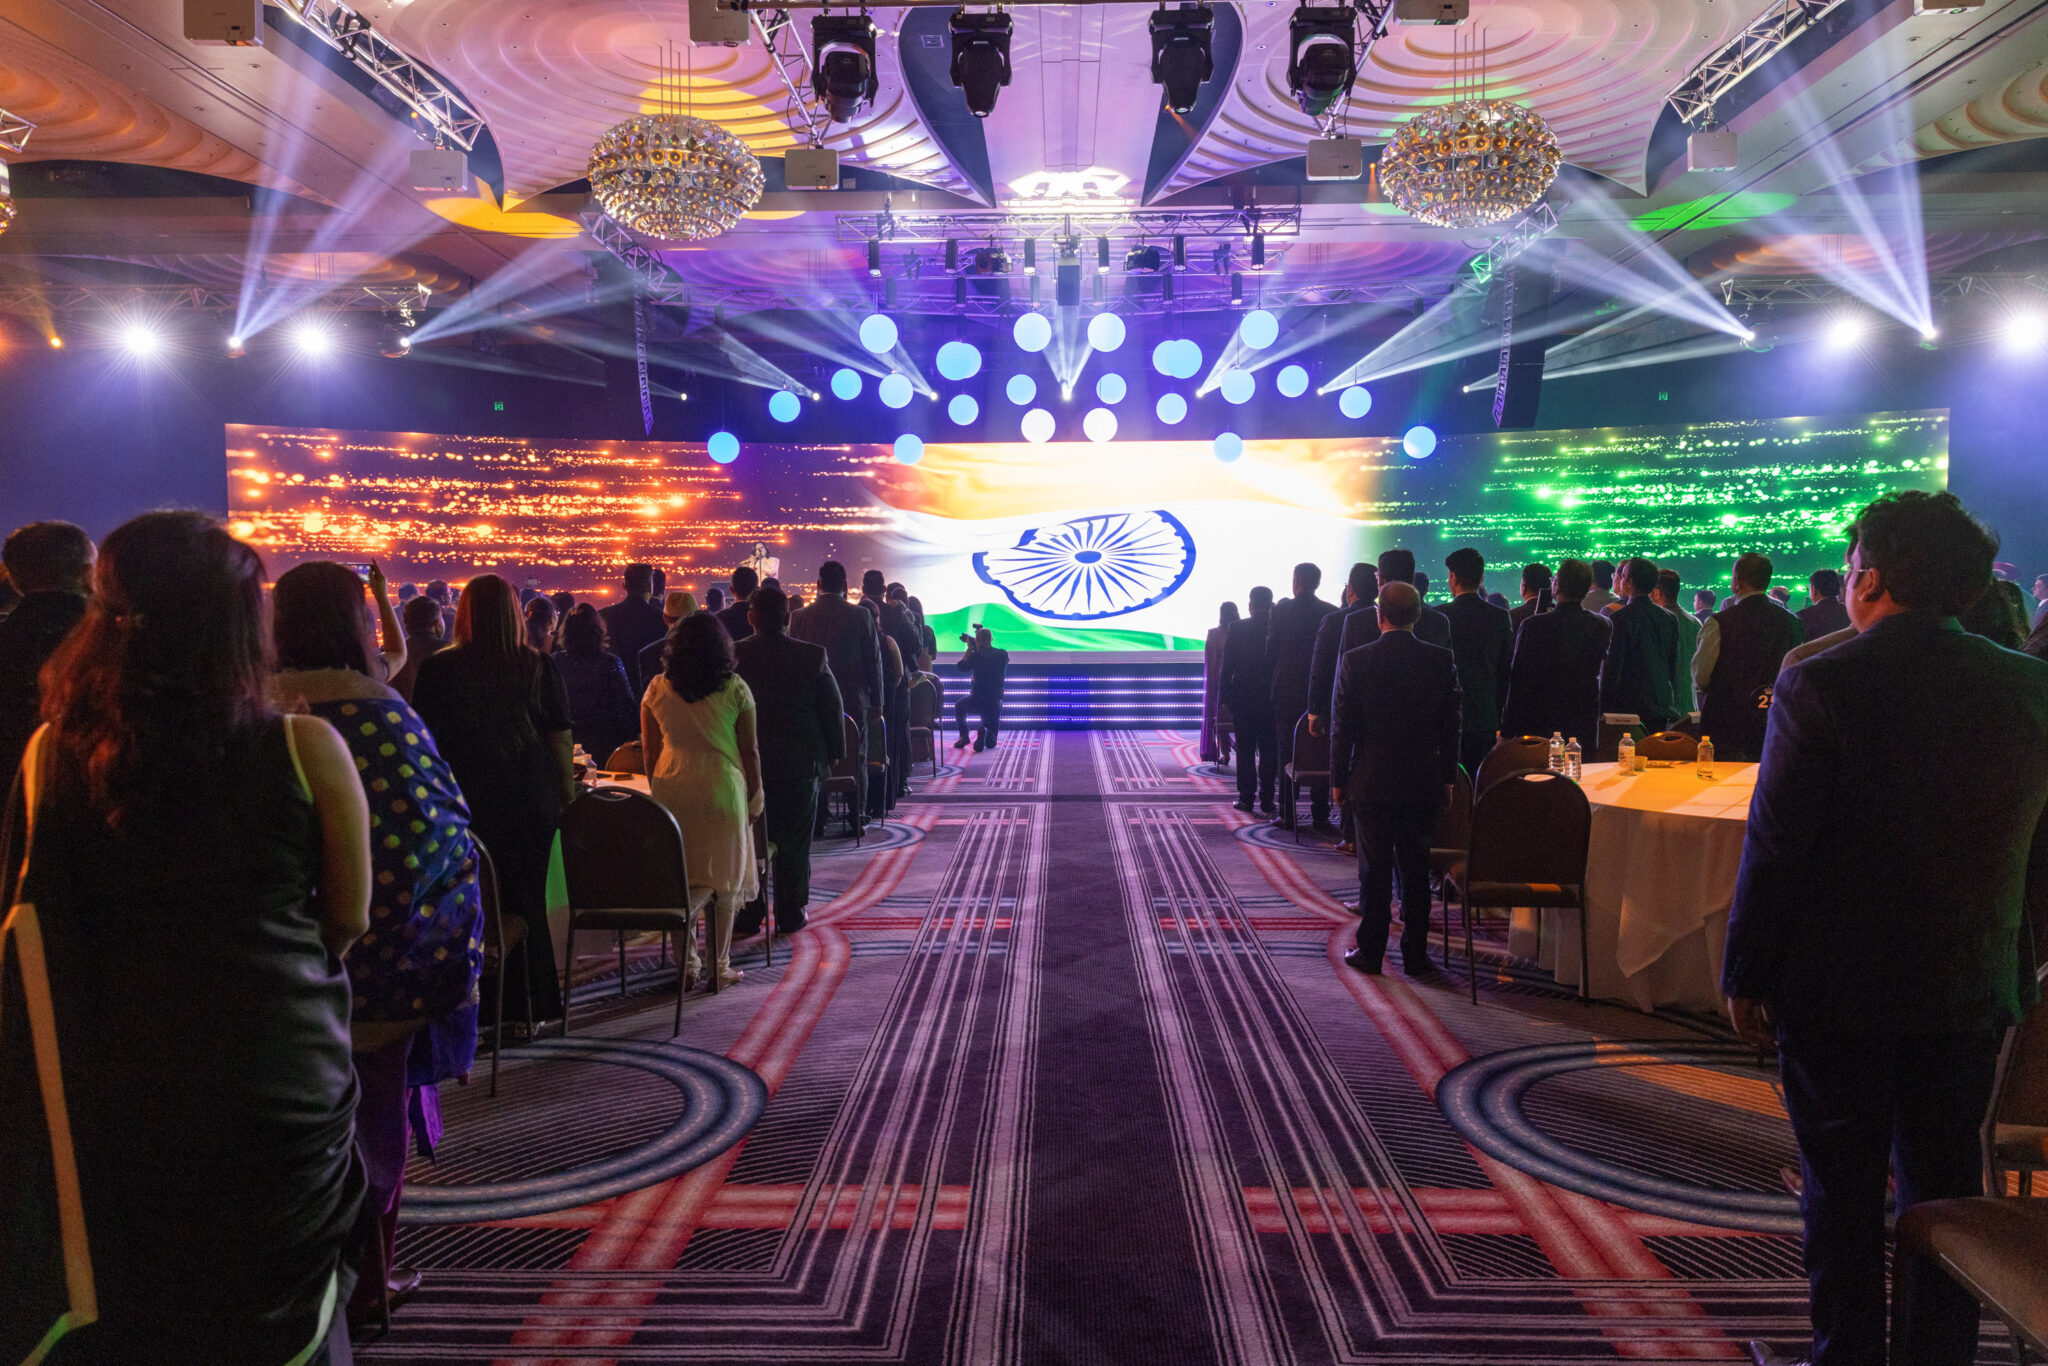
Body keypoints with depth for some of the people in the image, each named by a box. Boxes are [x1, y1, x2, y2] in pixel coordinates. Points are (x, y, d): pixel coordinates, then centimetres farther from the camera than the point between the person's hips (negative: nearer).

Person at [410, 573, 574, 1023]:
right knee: (527, 902, 10)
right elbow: (560, 736, -1)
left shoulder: (438, 669, -5)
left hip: (465, 801, -1)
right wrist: (568, 790, 9)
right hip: (531, 800, 1)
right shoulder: (540, 667, -4)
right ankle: (529, 1007, 16)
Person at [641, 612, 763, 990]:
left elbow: (650, 751, 7)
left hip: (671, 791, 2)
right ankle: (719, 966, 11)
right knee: (723, 880, 6)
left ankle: (686, 960, 18)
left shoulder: (657, 689, 2)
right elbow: (749, 751, -2)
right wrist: (754, 797, 7)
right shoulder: (735, 689, -4)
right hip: (722, 790, -2)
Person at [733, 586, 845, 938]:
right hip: (799, 763, -1)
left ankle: (747, 916, 16)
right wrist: (834, 752, 8)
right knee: (794, 842, 9)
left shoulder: (732, 656, -8)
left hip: (747, 761, 1)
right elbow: (833, 708, -3)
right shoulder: (812, 657, -9)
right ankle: (790, 915, 14)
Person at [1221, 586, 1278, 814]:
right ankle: (1267, 799, 5)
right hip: (1272, 698, 1)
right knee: (1268, 750, 6)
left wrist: (1225, 696, 1)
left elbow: (1227, 666, -5)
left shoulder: (1237, 629, -6)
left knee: (1245, 750, 6)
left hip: (1243, 698, -1)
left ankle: (1246, 797, 5)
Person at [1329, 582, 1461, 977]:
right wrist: (1447, 778, 10)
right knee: (1416, 869, 10)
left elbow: (1342, 726, -6)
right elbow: (1451, 725, 2)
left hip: (1370, 782, -2)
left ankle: (1370, 952, 13)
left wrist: (1338, 779, 3)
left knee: (1374, 870, 6)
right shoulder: (1441, 661, -4)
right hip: (1422, 782, 2)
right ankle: (1415, 955, 17)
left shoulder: (1354, 662, -10)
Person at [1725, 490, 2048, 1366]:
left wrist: (1745, 973, -6)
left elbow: (1776, 845, -15)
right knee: (1946, 1193, 17)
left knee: (1843, 1193, 9)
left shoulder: (1820, 684, -16)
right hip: (1973, 990, 5)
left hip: (1836, 989, -4)